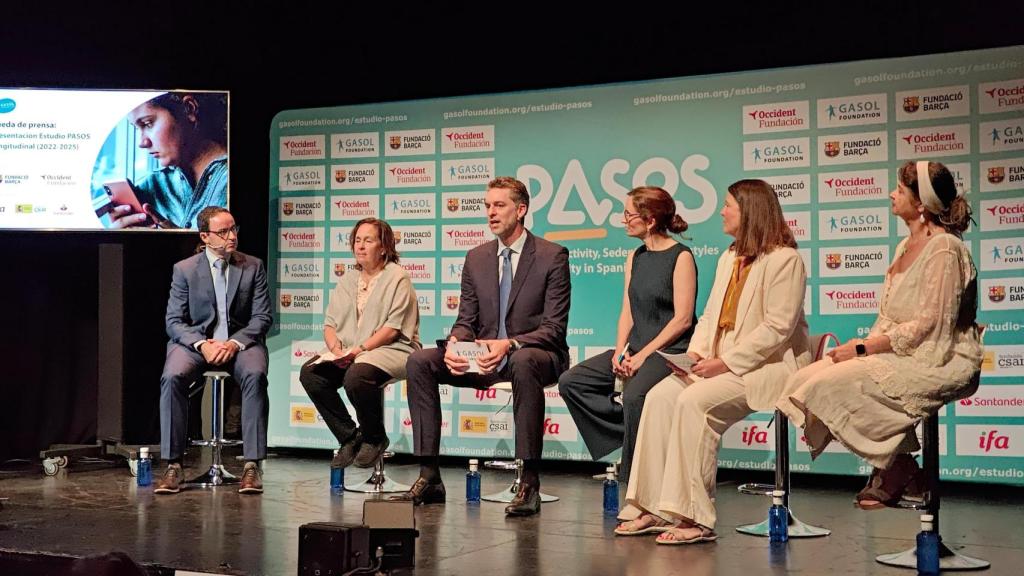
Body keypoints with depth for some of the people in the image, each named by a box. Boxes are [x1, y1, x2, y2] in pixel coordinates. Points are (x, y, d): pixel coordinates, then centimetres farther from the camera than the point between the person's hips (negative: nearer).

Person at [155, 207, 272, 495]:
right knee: (172, 376, -31)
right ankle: (173, 465, -25)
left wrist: (235, 343, -17)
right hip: (195, 341, 0)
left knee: (255, 375, -33)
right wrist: (202, 344, -18)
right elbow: (174, 321, 0)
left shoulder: (253, 266, 4)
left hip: (241, 341, 0)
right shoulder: (184, 269, 3)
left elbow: (263, 317, 1)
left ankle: (252, 465, -30)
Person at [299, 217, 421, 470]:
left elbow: (394, 327, -12)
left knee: (356, 376, -36)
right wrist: (336, 349, -9)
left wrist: (360, 349, -20)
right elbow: (330, 324, 13)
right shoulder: (347, 281, 19)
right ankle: (349, 437, -6)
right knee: (309, 372, -18)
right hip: (348, 352, 7)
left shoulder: (398, 277, -1)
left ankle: (374, 438, -8)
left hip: (392, 350, -7)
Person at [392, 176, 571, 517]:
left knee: (523, 361, -41)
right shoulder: (476, 258, 12)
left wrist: (510, 345, -29)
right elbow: (466, 320, 11)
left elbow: (554, 328, -11)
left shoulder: (552, 256, -5)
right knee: (419, 361, -15)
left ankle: (529, 484, -36)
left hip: (535, 354, -5)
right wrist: (454, 345, -14)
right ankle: (429, 478, -15)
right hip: (484, 359, 6)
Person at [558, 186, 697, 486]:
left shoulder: (681, 257, -6)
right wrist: (620, 351, -4)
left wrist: (643, 355, -18)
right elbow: (628, 312, 14)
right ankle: (629, 431, -5)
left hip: (671, 350, -8)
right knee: (570, 382, -9)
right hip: (636, 348, 8)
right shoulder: (635, 258, 17)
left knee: (634, 395, -35)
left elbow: (683, 318, -13)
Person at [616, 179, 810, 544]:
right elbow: (710, 316, 18)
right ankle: (653, 509, -15)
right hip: (722, 363, 8)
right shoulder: (729, 258, 20)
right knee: (659, 397, -14)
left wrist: (727, 362, -20)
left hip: (768, 365, -8)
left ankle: (696, 518, -25)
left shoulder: (784, 259, -9)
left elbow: (777, 328, -17)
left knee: (693, 401, -30)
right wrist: (696, 351, -2)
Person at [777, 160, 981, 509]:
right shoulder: (906, 246, 17)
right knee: (804, 381, -9)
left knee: (832, 384, -25)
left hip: (937, 362, -9)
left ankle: (897, 470, -5)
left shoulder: (943, 249, -12)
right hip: (897, 352, 9)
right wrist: (862, 346, 0)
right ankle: (893, 468, -1)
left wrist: (864, 348, -17)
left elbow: (930, 325, -19)